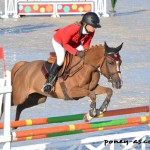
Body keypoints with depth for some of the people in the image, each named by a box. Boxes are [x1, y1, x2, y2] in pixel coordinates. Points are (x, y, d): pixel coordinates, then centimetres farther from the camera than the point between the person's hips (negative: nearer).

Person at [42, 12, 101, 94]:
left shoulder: (91, 32, -22)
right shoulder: (73, 29, -43)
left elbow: (86, 44, -5)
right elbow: (65, 44, -34)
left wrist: (84, 52, -23)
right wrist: (76, 52, -40)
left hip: (75, 43, 7)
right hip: (59, 41, -7)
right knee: (60, 60, -28)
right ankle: (48, 82, -18)